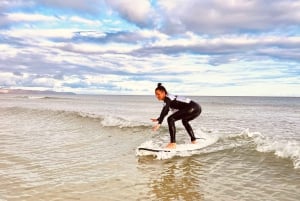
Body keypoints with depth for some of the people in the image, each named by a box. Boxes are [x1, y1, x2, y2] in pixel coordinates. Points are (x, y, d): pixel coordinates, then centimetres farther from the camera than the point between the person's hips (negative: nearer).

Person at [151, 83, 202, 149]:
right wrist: (158, 119, 35)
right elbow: (165, 112, 34)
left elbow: (164, 111, -22)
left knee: (171, 119, -15)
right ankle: (193, 140, 45)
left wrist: (159, 123, -30)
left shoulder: (167, 98, -8)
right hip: (197, 109, 11)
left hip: (193, 108, -11)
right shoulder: (169, 98, 20)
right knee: (184, 121, 37)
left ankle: (173, 143, -17)